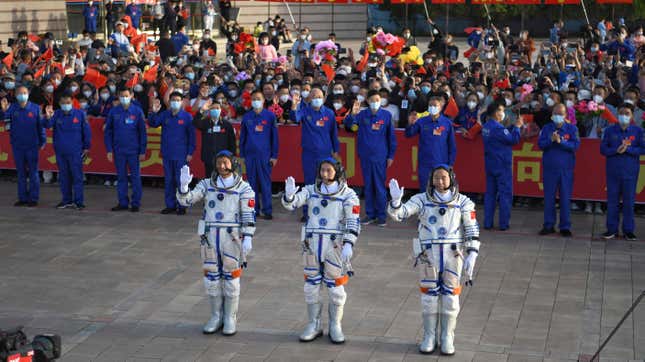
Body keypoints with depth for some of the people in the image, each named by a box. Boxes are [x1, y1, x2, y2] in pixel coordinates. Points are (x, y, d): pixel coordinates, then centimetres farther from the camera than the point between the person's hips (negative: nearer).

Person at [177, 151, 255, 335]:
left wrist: (248, 238, -18)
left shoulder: (243, 188, -4)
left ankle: (230, 319, 15)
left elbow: (249, 215, -8)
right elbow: (185, 200, -4)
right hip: (210, 237, 3)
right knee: (212, 278, 7)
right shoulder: (207, 185, 4)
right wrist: (184, 184, -23)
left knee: (231, 278, 3)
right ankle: (216, 318, 20)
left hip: (232, 238, -3)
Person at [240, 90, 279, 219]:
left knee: (265, 183, -3)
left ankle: (267, 210, 0)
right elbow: (242, 136, 13)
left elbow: (274, 136, 3)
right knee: (252, 183, 6)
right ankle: (253, 209, 13)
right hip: (250, 154, 3)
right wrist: (242, 155, 8)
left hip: (265, 155, -3)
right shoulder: (247, 117, 9)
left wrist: (274, 156, -2)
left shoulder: (270, 116, 2)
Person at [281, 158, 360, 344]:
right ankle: (313, 326, 22)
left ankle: (335, 327, 20)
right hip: (312, 245, 3)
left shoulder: (348, 195, -4)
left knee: (336, 288, 4)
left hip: (335, 246, -3)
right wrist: (289, 194, -28)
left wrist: (349, 244, -22)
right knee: (311, 286, 9)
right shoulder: (311, 190, 5)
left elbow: (353, 222, -11)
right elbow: (290, 203, -5)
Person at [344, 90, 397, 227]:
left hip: (380, 156, -2)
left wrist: (391, 155, 2)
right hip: (365, 155, 2)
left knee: (380, 186, 1)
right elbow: (348, 124, -10)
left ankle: (381, 215, 9)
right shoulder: (362, 115, 1)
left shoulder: (386, 115, 0)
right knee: (368, 185, 9)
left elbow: (391, 136, 4)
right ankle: (370, 214, 17)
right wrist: (352, 114, -31)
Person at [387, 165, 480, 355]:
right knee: (429, 297, 4)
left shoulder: (463, 202, 1)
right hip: (429, 254, 0)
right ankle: (429, 337, 18)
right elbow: (398, 213, -10)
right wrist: (396, 199, -30)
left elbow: (472, 230, 1)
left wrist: (472, 255, -8)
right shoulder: (422, 199, 0)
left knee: (450, 297, 4)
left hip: (453, 254, 0)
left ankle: (447, 339, 17)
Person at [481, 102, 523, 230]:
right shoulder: (498, 128, -19)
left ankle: (487, 223, 10)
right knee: (505, 194, 0)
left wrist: (514, 126, 10)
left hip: (490, 165, 8)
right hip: (502, 166, -8)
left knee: (490, 193, 10)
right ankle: (504, 223, 0)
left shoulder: (486, 127, 9)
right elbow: (513, 140, -16)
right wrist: (517, 127, -4)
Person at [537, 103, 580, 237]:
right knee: (549, 197, 4)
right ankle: (548, 225, 12)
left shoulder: (572, 128, 4)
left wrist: (561, 141, -19)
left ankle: (565, 227, 7)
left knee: (565, 198, 1)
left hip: (566, 168, -1)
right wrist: (551, 140, -18)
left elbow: (576, 145, -7)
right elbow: (540, 144, -1)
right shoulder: (546, 128, 8)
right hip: (549, 167, 1)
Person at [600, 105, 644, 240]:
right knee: (612, 200, 4)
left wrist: (627, 149, -17)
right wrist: (616, 150, -15)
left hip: (630, 171, -1)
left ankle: (628, 230, 11)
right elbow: (603, 149, 1)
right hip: (613, 171, 1)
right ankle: (612, 229, 12)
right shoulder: (610, 130, 5)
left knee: (629, 201, 3)